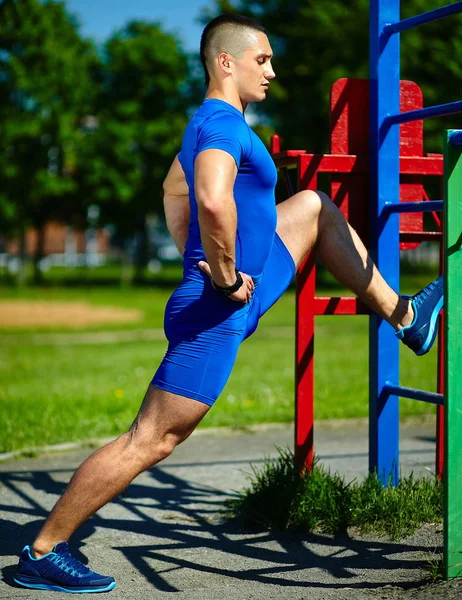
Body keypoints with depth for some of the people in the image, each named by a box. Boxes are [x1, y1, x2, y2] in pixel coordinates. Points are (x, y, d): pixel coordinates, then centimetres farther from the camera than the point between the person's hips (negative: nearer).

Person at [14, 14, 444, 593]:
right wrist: (226, 279, -27)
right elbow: (214, 201, -41)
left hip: (245, 278, 11)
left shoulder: (208, 123, 11)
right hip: (219, 309, -10)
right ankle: (42, 554, 1)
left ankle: (404, 316, 25)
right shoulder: (224, 123, -20)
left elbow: (174, 190, 29)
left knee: (314, 207, 21)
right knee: (149, 442, -7)